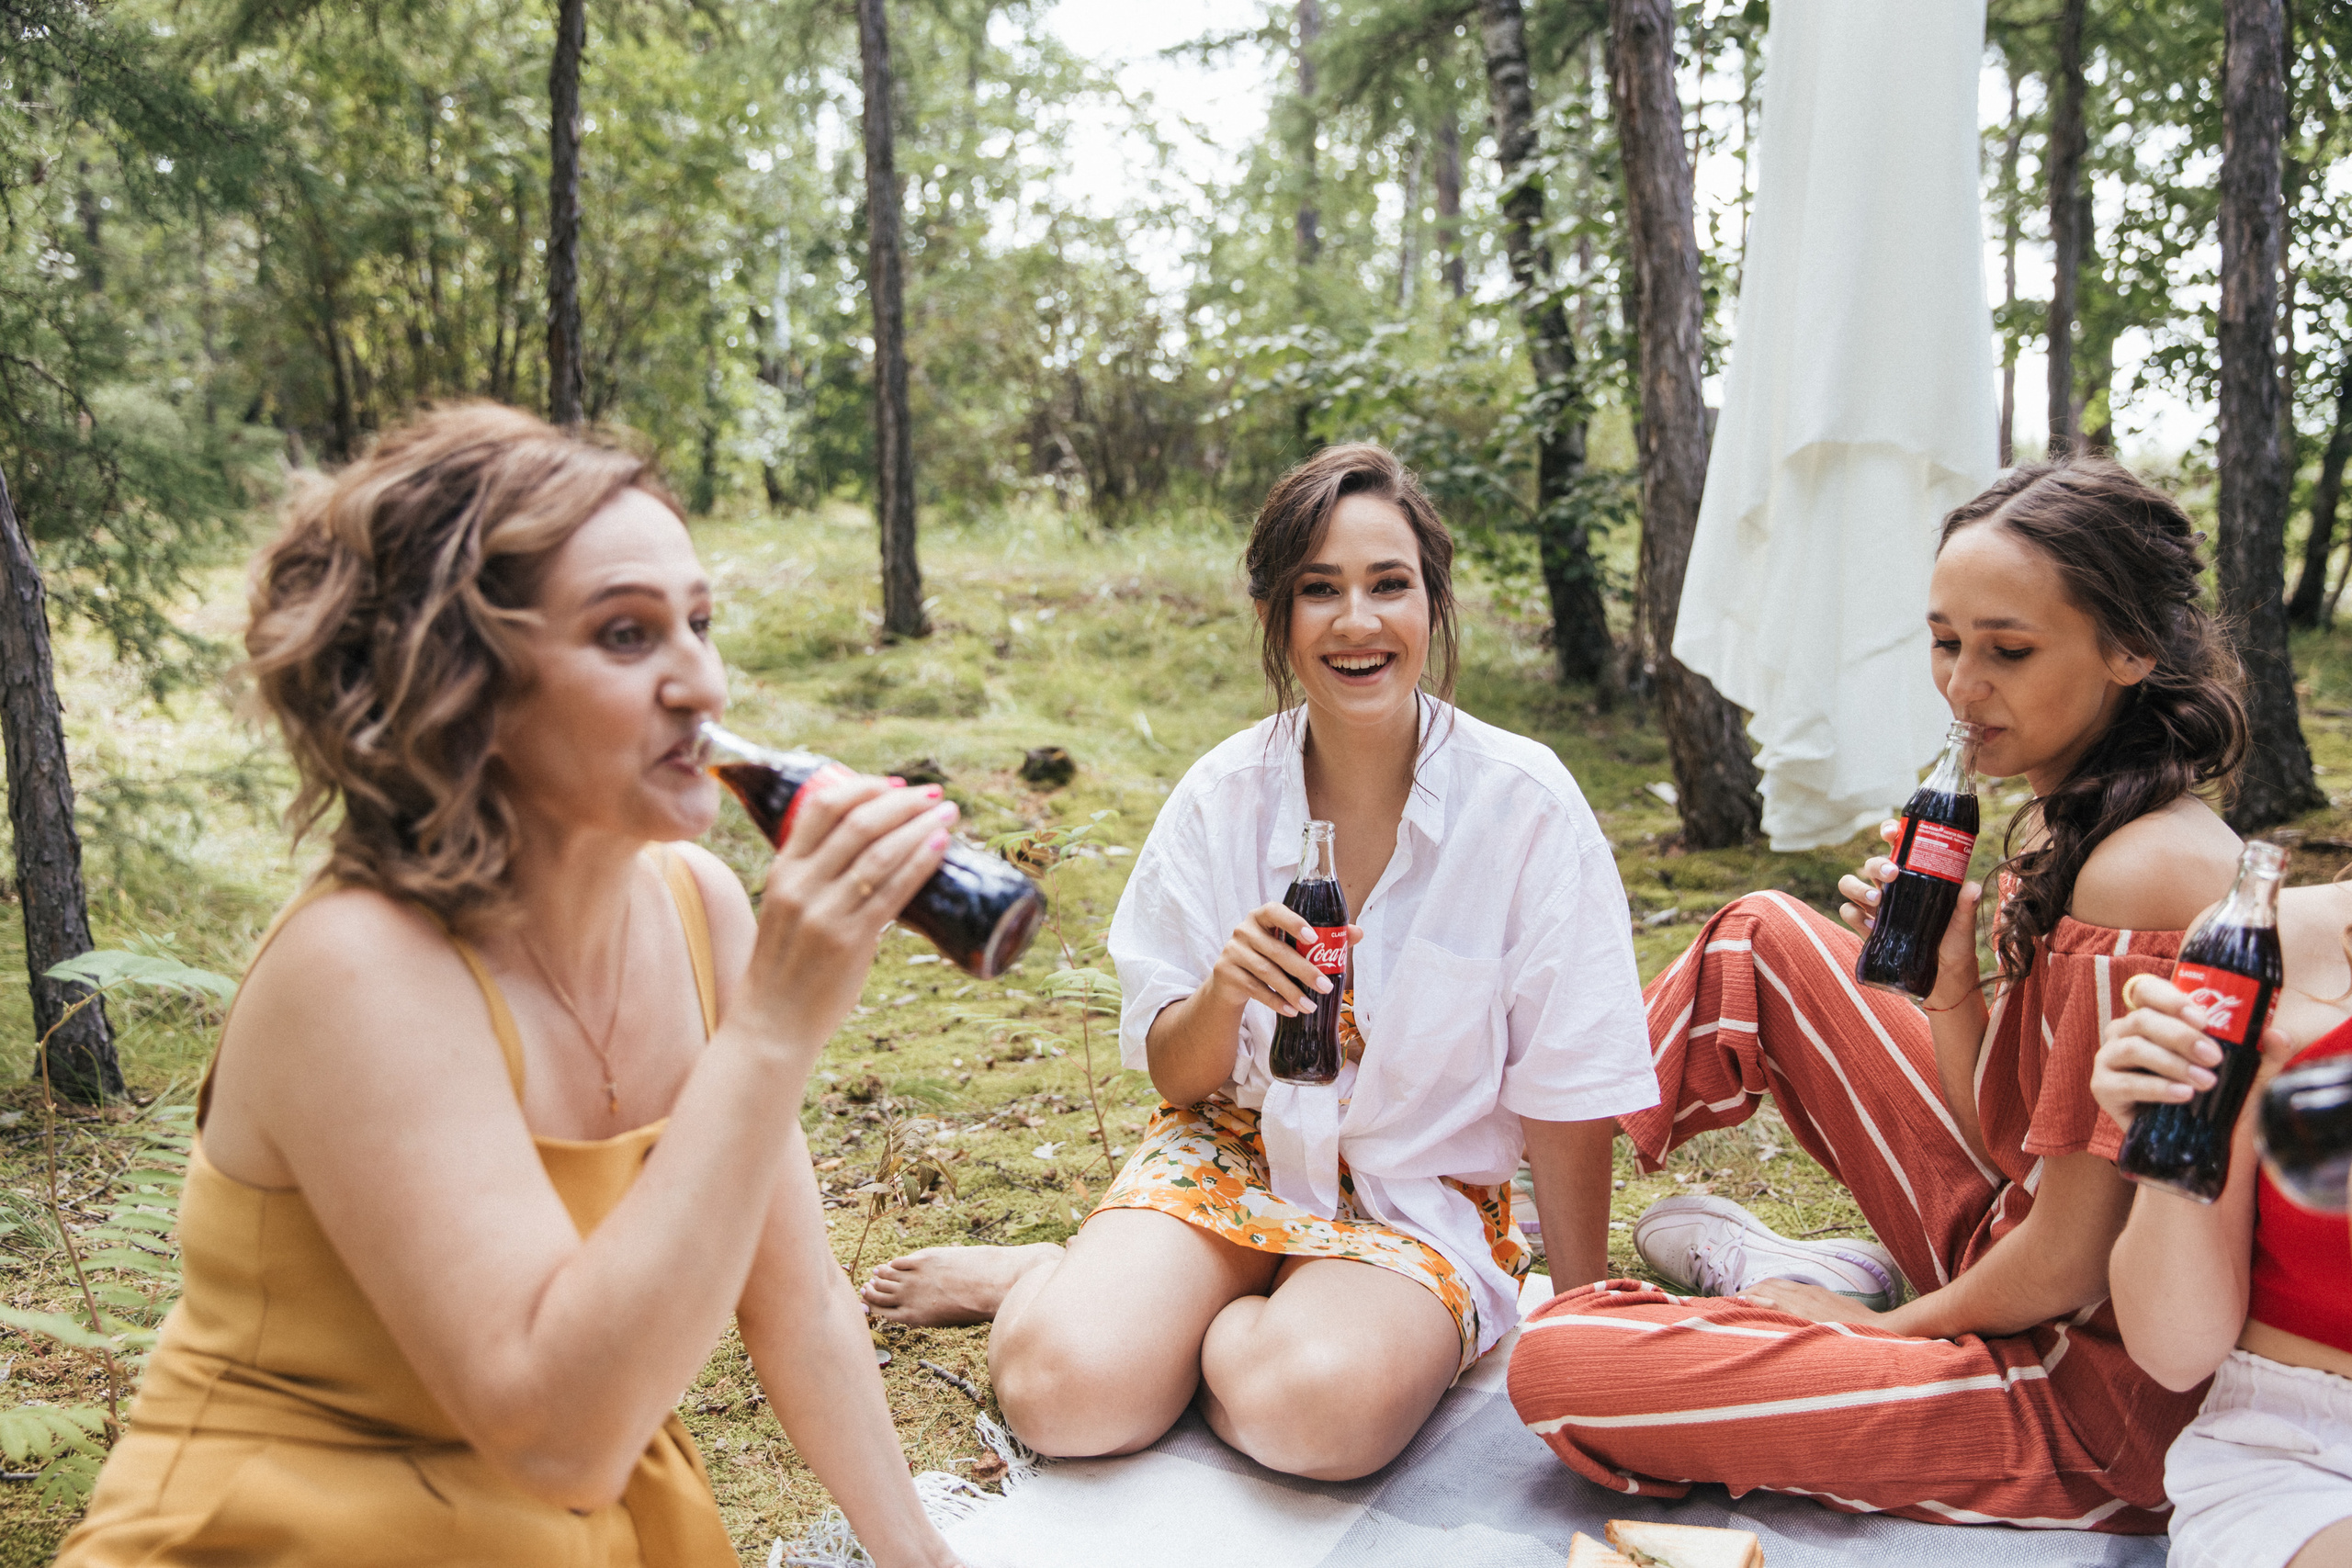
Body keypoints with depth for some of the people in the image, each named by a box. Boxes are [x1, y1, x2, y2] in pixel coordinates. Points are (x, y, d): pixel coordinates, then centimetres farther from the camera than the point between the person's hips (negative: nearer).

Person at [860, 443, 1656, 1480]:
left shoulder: (1527, 803, -14)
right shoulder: (1223, 797, -7)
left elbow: (1570, 1093, -7)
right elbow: (1174, 1073, -1)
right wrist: (1225, 993, -23)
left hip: (1423, 1194, -1)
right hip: (1235, 1151, 1)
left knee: (1319, 1403, -32)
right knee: (1066, 1390, -26)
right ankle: (1104, 1280, 7)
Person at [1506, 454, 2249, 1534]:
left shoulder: (2141, 877, -26)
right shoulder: (2061, 830, 3)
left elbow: (2065, 1269, -23)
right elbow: (2004, 1139, 7)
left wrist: (1868, 1330, -7)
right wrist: (1946, 977, -8)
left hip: (2091, 1400, -9)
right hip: (2023, 1268, 9)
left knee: (1559, 1363, -19)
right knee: (1764, 937, 11)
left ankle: (1801, 1291, 11)